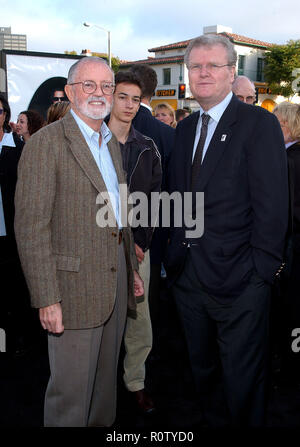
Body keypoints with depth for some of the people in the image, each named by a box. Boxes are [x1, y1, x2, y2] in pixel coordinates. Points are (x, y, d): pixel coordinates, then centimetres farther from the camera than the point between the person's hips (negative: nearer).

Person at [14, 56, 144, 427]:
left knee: (106, 379, 20)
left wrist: (132, 269, 18)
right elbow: (31, 227, -16)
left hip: (116, 278, 8)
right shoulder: (46, 143, -11)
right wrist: (46, 298, -19)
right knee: (71, 389, 5)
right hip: (76, 284, -7)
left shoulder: (112, 142, 15)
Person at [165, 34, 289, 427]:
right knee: (200, 366, 23)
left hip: (238, 278, -6)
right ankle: (207, 417, 45)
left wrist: (261, 271, -16)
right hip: (187, 276, 7)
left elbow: (272, 205, -14)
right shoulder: (185, 128, 11)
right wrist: (176, 253, 6)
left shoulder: (259, 123, -9)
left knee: (242, 376, 10)